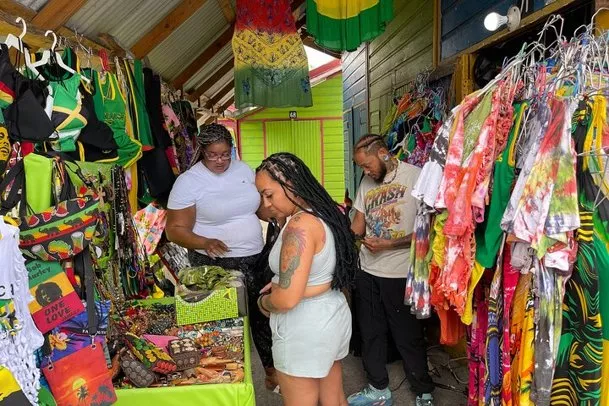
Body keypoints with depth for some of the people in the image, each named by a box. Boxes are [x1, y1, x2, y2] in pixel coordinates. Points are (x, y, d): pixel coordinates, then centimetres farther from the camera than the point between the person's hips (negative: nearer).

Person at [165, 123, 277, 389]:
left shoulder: (243, 169, 3)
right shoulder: (188, 182, -13)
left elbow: (260, 204, 13)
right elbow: (175, 229, -13)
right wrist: (205, 243, -31)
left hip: (256, 257, 5)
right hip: (217, 264, -5)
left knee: (263, 314, 17)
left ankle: (271, 369, 38)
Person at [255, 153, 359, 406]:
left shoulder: (300, 225, -25)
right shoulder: (326, 214, 3)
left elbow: (287, 299, -28)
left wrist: (263, 302, -7)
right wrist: (277, 284, 11)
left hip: (304, 329, -9)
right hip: (332, 316, 9)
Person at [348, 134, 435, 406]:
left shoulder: (415, 177, -12)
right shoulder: (367, 183, 8)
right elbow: (357, 226, 9)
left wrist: (388, 244, -19)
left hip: (401, 274, -6)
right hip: (367, 271, 6)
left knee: (408, 337, 9)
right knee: (370, 334, 17)